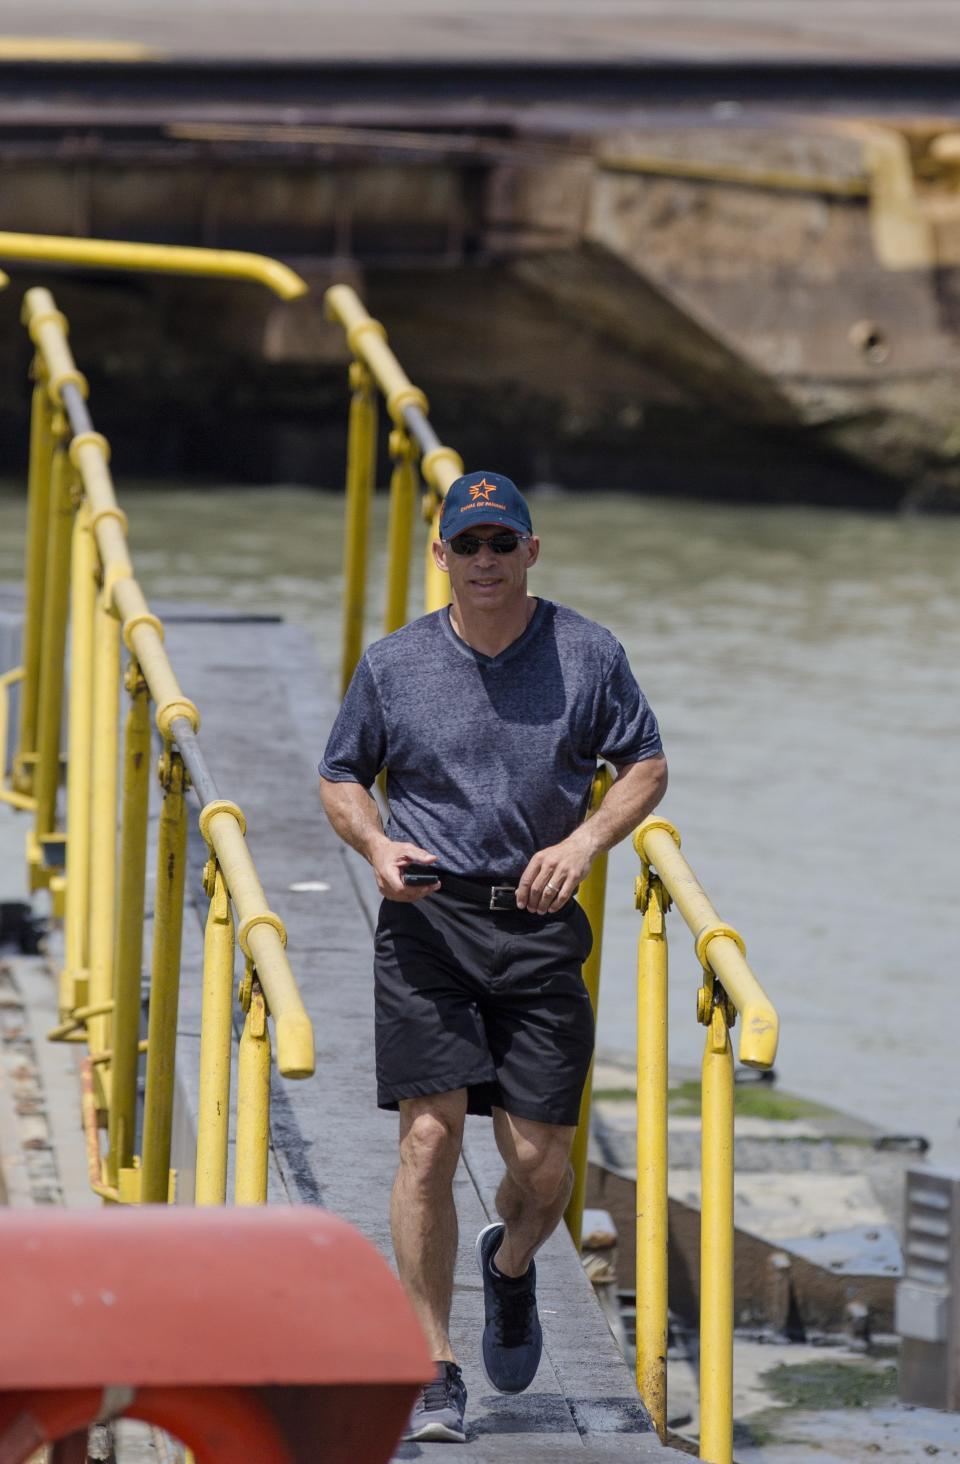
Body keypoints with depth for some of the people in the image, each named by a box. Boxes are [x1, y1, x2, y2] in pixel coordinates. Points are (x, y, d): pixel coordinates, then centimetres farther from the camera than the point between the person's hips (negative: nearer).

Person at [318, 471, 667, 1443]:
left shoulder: (588, 655, 5)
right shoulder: (394, 664, 5)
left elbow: (646, 766, 9)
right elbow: (341, 777, 15)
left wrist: (582, 842, -9)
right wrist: (376, 846, -7)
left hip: (538, 926, 1)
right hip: (426, 921, -1)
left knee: (540, 1161, 0)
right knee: (429, 1137, -12)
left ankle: (510, 1265, 38)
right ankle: (432, 1372, -6)